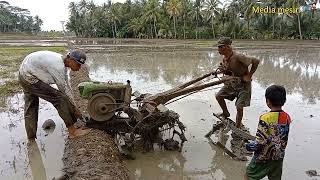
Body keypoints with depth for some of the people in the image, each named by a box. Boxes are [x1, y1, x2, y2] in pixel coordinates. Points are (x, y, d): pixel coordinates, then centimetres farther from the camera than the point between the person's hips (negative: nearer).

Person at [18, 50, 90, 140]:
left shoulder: (62, 63, 1)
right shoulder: (57, 66, -29)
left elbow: (67, 86, 4)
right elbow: (64, 90, -23)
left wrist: (73, 107, 5)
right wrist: (75, 109, -13)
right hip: (30, 79, -11)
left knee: (30, 108, 16)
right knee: (59, 98, -15)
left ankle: (31, 139, 27)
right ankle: (73, 131, -9)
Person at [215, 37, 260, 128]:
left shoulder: (238, 57, -28)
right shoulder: (225, 58, -2)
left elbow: (256, 61, -25)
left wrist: (249, 76, -21)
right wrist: (224, 70, -14)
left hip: (243, 84, -8)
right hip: (232, 83, 8)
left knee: (239, 107, -7)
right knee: (219, 96, 7)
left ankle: (237, 128, 10)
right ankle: (226, 113, 31)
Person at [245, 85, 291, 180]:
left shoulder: (265, 118, -25)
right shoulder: (287, 117, -6)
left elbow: (260, 142, -24)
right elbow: (284, 139, 5)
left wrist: (249, 146, -7)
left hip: (263, 157, -5)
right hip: (279, 157, 6)